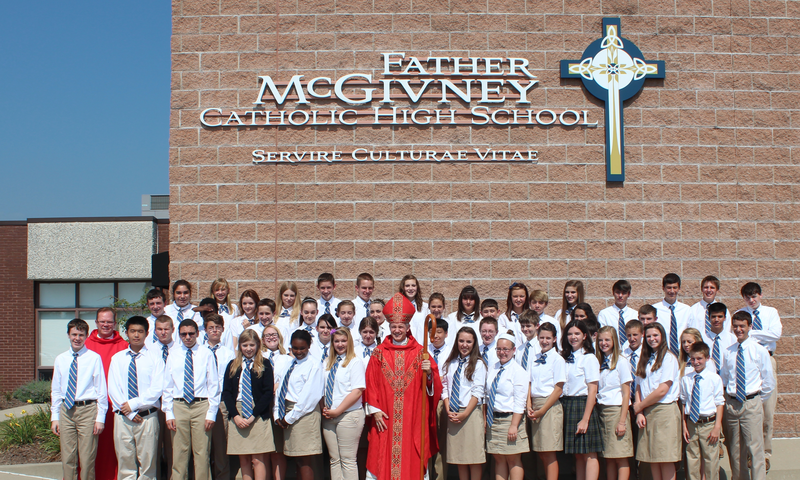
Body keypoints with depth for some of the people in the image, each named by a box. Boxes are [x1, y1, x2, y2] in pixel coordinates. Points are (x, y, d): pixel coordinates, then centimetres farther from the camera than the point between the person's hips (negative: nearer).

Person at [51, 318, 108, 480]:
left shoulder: (94, 358, -2)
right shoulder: (60, 360, 10)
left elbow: (101, 390, -2)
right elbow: (56, 390, 13)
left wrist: (100, 418, -6)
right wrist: (54, 417, 7)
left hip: (88, 410, -3)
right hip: (66, 411, 4)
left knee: (87, 459, -1)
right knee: (67, 458, 7)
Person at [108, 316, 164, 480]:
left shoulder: (154, 358, 3)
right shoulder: (117, 358, 9)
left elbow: (157, 389, -5)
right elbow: (113, 389, 2)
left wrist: (133, 404, -14)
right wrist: (129, 412, -8)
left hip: (147, 417, -2)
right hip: (123, 417, 2)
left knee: (147, 462, 1)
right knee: (125, 461, 3)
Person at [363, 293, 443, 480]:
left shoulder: (419, 352, 4)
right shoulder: (379, 353, 6)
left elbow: (433, 384, 0)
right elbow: (371, 383, 2)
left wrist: (429, 373, -20)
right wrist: (375, 410, -5)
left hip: (412, 416, 0)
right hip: (385, 417, 1)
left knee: (411, 460, 1)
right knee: (384, 458, 1)